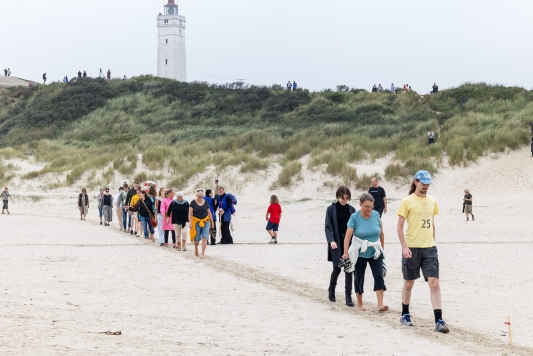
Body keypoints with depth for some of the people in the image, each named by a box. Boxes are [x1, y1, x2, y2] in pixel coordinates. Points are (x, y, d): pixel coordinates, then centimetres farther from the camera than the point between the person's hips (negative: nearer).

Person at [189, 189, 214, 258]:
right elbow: (190, 213, -6)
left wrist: (211, 221, 15)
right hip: (196, 222, -2)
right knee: (197, 238, 3)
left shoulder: (205, 202, 5)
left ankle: (203, 253, -5)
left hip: (205, 222, 2)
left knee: (204, 238, -9)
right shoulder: (193, 203, -3)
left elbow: (209, 212, 13)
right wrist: (190, 222, -15)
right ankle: (196, 248, 37)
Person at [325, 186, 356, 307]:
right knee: (337, 268, 2)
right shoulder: (331, 209, -1)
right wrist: (331, 240, -17)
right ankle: (331, 290, 29)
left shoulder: (351, 209, 6)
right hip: (337, 243, -2)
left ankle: (348, 296, 1)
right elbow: (328, 227, -4)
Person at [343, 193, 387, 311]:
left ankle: (380, 304, -13)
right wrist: (345, 252, -24)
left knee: (379, 276, -10)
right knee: (359, 278, 9)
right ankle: (359, 303, 24)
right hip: (360, 253, -2)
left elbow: (381, 233, 9)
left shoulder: (376, 215, -2)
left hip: (375, 253, 2)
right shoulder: (355, 217, -11)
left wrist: (382, 248, 14)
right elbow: (348, 235, -16)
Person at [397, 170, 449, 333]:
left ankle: (439, 321, -9)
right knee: (409, 283, 10)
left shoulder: (432, 201, 9)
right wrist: (404, 246, -13)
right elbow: (399, 226, -6)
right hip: (412, 248, -3)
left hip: (429, 248, 3)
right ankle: (405, 314, 29)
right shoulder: (407, 201, -5)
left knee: (434, 283, -7)